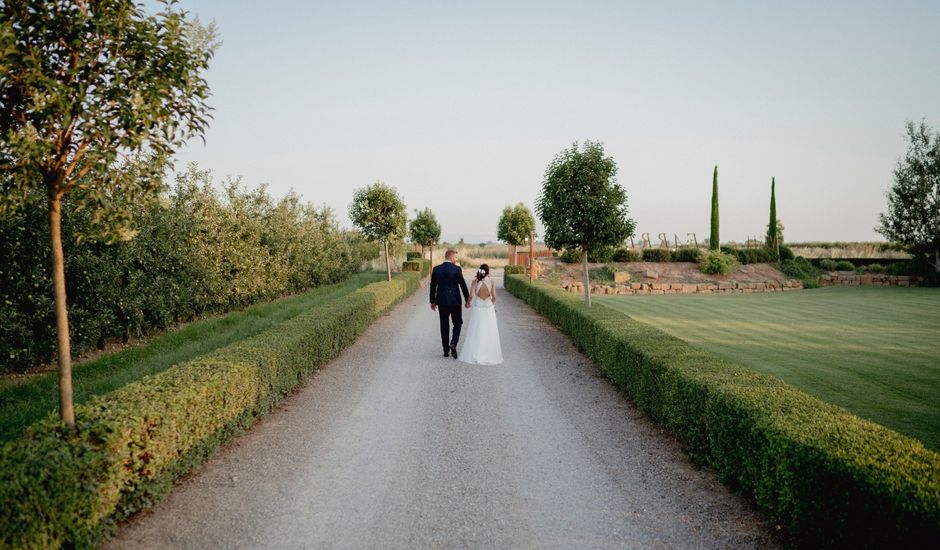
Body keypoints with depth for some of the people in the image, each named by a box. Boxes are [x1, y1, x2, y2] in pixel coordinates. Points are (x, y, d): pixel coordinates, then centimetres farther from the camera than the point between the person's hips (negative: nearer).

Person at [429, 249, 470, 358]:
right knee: (457, 323, 13)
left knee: (444, 326, 10)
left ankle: (446, 350, 13)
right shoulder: (457, 269, -9)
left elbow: (433, 287, 4)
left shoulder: (436, 269, -1)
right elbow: (463, 286, -8)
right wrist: (468, 301, 2)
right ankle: (453, 344, -8)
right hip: (454, 301, -3)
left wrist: (432, 301, 13)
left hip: (441, 301, 3)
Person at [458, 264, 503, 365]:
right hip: (489, 309, 0)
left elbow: (471, 295, -14)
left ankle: (474, 355, 10)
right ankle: (489, 355, 11)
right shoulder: (491, 282, -6)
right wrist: (492, 303, 11)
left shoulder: (475, 281, -7)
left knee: (476, 332, 8)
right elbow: (494, 297, -10)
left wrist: (468, 302, 5)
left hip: (477, 309, 0)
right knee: (489, 332, 9)